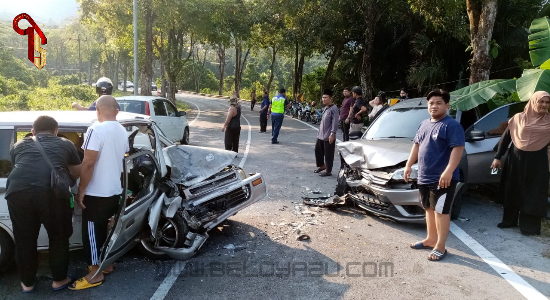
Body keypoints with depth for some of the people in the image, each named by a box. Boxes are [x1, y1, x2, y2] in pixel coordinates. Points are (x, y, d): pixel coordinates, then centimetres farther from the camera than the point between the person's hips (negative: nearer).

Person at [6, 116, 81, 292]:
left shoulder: (19, 145, 28)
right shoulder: (65, 144, 23)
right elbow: (78, 173, 34)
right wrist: (66, 172, 56)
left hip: (18, 191, 2)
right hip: (52, 192, -2)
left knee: (24, 240, 21)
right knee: (58, 237, 19)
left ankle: (27, 282, 38)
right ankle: (59, 280, 32)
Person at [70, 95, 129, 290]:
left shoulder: (96, 130, -19)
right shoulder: (122, 131, 7)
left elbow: (88, 163, -23)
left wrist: (81, 190, -15)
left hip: (97, 192, -8)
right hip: (115, 190, 8)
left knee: (91, 231, 3)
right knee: (105, 228, 20)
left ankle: (95, 274, 12)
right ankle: (107, 264, 31)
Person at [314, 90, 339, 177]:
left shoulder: (333, 108, -14)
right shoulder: (325, 108, 14)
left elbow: (335, 122, -20)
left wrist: (332, 134, -25)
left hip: (328, 136, -9)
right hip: (321, 135, 9)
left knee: (328, 154, 0)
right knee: (318, 150, 17)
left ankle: (328, 171, 10)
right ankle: (322, 165, 35)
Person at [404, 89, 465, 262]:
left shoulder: (451, 125, -12)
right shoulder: (424, 124, 14)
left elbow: (458, 148, -20)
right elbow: (417, 145, 21)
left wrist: (448, 171, -29)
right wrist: (409, 165, 15)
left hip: (443, 178, -8)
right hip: (424, 177, 8)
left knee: (441, 211, -2)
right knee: (429, 209, 18)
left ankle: (440, 247, 6)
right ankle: (431, 239, 32)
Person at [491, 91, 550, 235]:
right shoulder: (518, 118, 0)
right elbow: (505, 138, 5)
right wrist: (497, 157, 3)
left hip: (537, 163, -1)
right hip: (516, 160, 1)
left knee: (533, 195, 3)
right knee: (512, 192, 11)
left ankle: (530, 226, 14)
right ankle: (509, 220, 27)